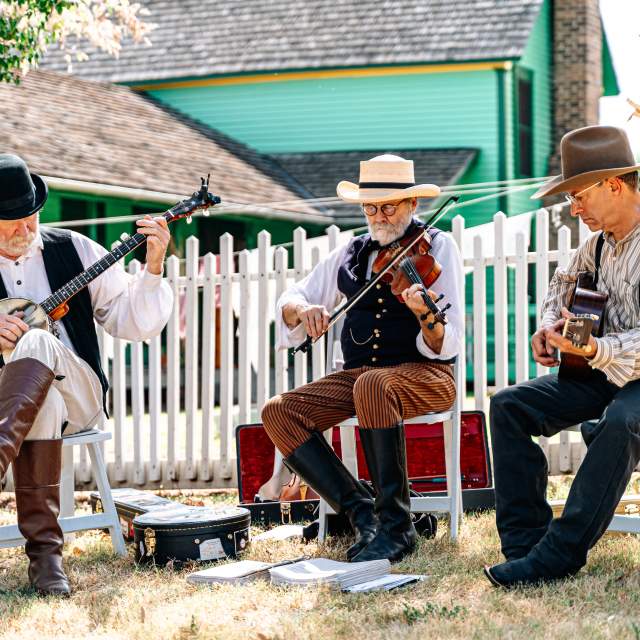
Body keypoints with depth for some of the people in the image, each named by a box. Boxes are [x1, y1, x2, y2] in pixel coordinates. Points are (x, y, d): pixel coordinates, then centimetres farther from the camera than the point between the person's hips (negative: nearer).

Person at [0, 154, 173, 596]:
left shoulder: (73, 249, 11)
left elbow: (133, 323, 9)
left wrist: (153, 266, -7)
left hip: (77, 390, 0)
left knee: (37, 343, -34)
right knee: (43, 400, -38)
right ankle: (45, 551, -42)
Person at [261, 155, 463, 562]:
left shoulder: (438, 247, -2)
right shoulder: (351, 255, 13)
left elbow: (447, 347, -11)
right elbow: (289, 302, 15)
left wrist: (425, 316, -34)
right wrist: (302, 309, -10)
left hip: (425, 375, -6)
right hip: (358, 373, 6)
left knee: (373, 386, -39)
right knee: (278, 413, -16)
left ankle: (396, 525, -31)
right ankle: (361, 513, -16)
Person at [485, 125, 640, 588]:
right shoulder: (599, 243, 9)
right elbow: (564, 284, 30)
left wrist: (595, 350, -39)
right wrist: (549, 327, 10)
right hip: (602, 372, 8)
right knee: (509, 406, -8)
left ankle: (559, 555, -32)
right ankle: (525, 542, -11)